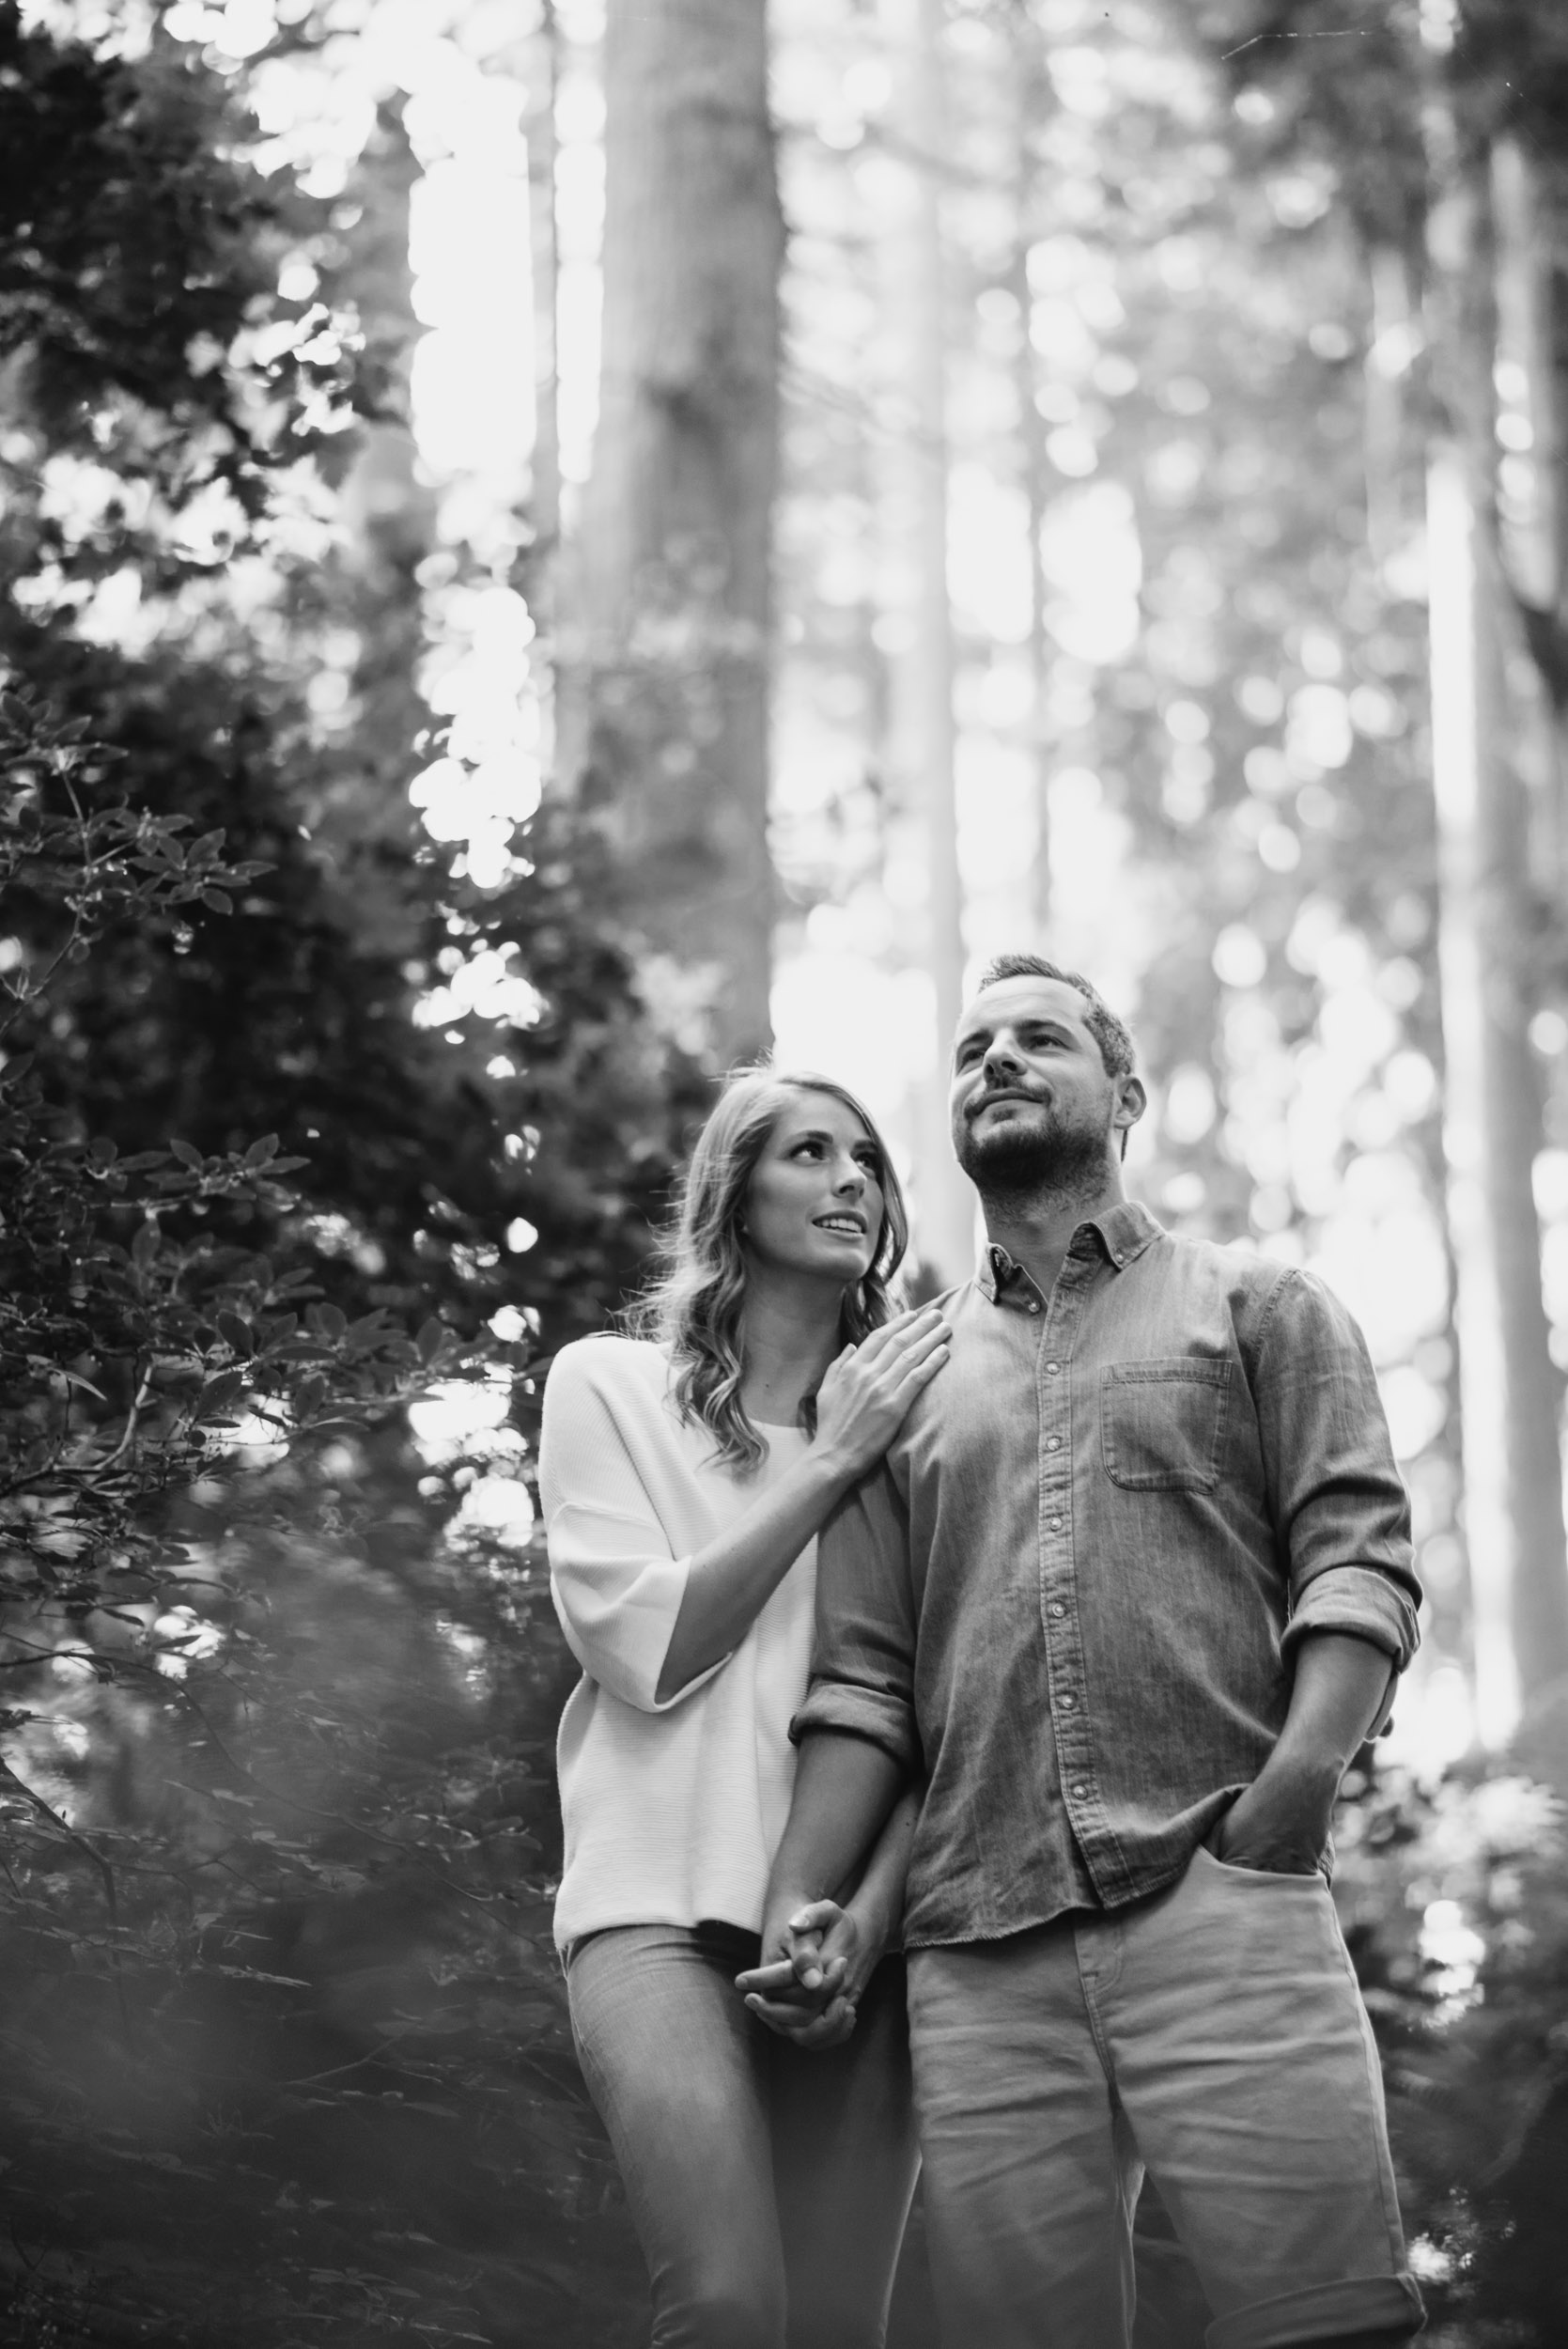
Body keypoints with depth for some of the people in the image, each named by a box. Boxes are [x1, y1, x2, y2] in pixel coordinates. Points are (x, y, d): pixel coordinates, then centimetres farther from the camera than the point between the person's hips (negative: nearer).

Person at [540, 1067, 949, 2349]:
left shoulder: (913, 1409, 11)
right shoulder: (609, 1384, 8)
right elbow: (644, 1649, -4)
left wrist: (872, 1914, -9)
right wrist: (829, 1465, -5)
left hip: (856, 1922, 3)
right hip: (670, 1905, -2)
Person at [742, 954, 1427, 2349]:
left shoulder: (1259, 1309, 16)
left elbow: (1359, 1556, 4)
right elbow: (863, 1682, 18)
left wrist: (1298, 1779, -13)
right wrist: (797, 1903, 2)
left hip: (1222, 1904, -3)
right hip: (976, 1958, 3)